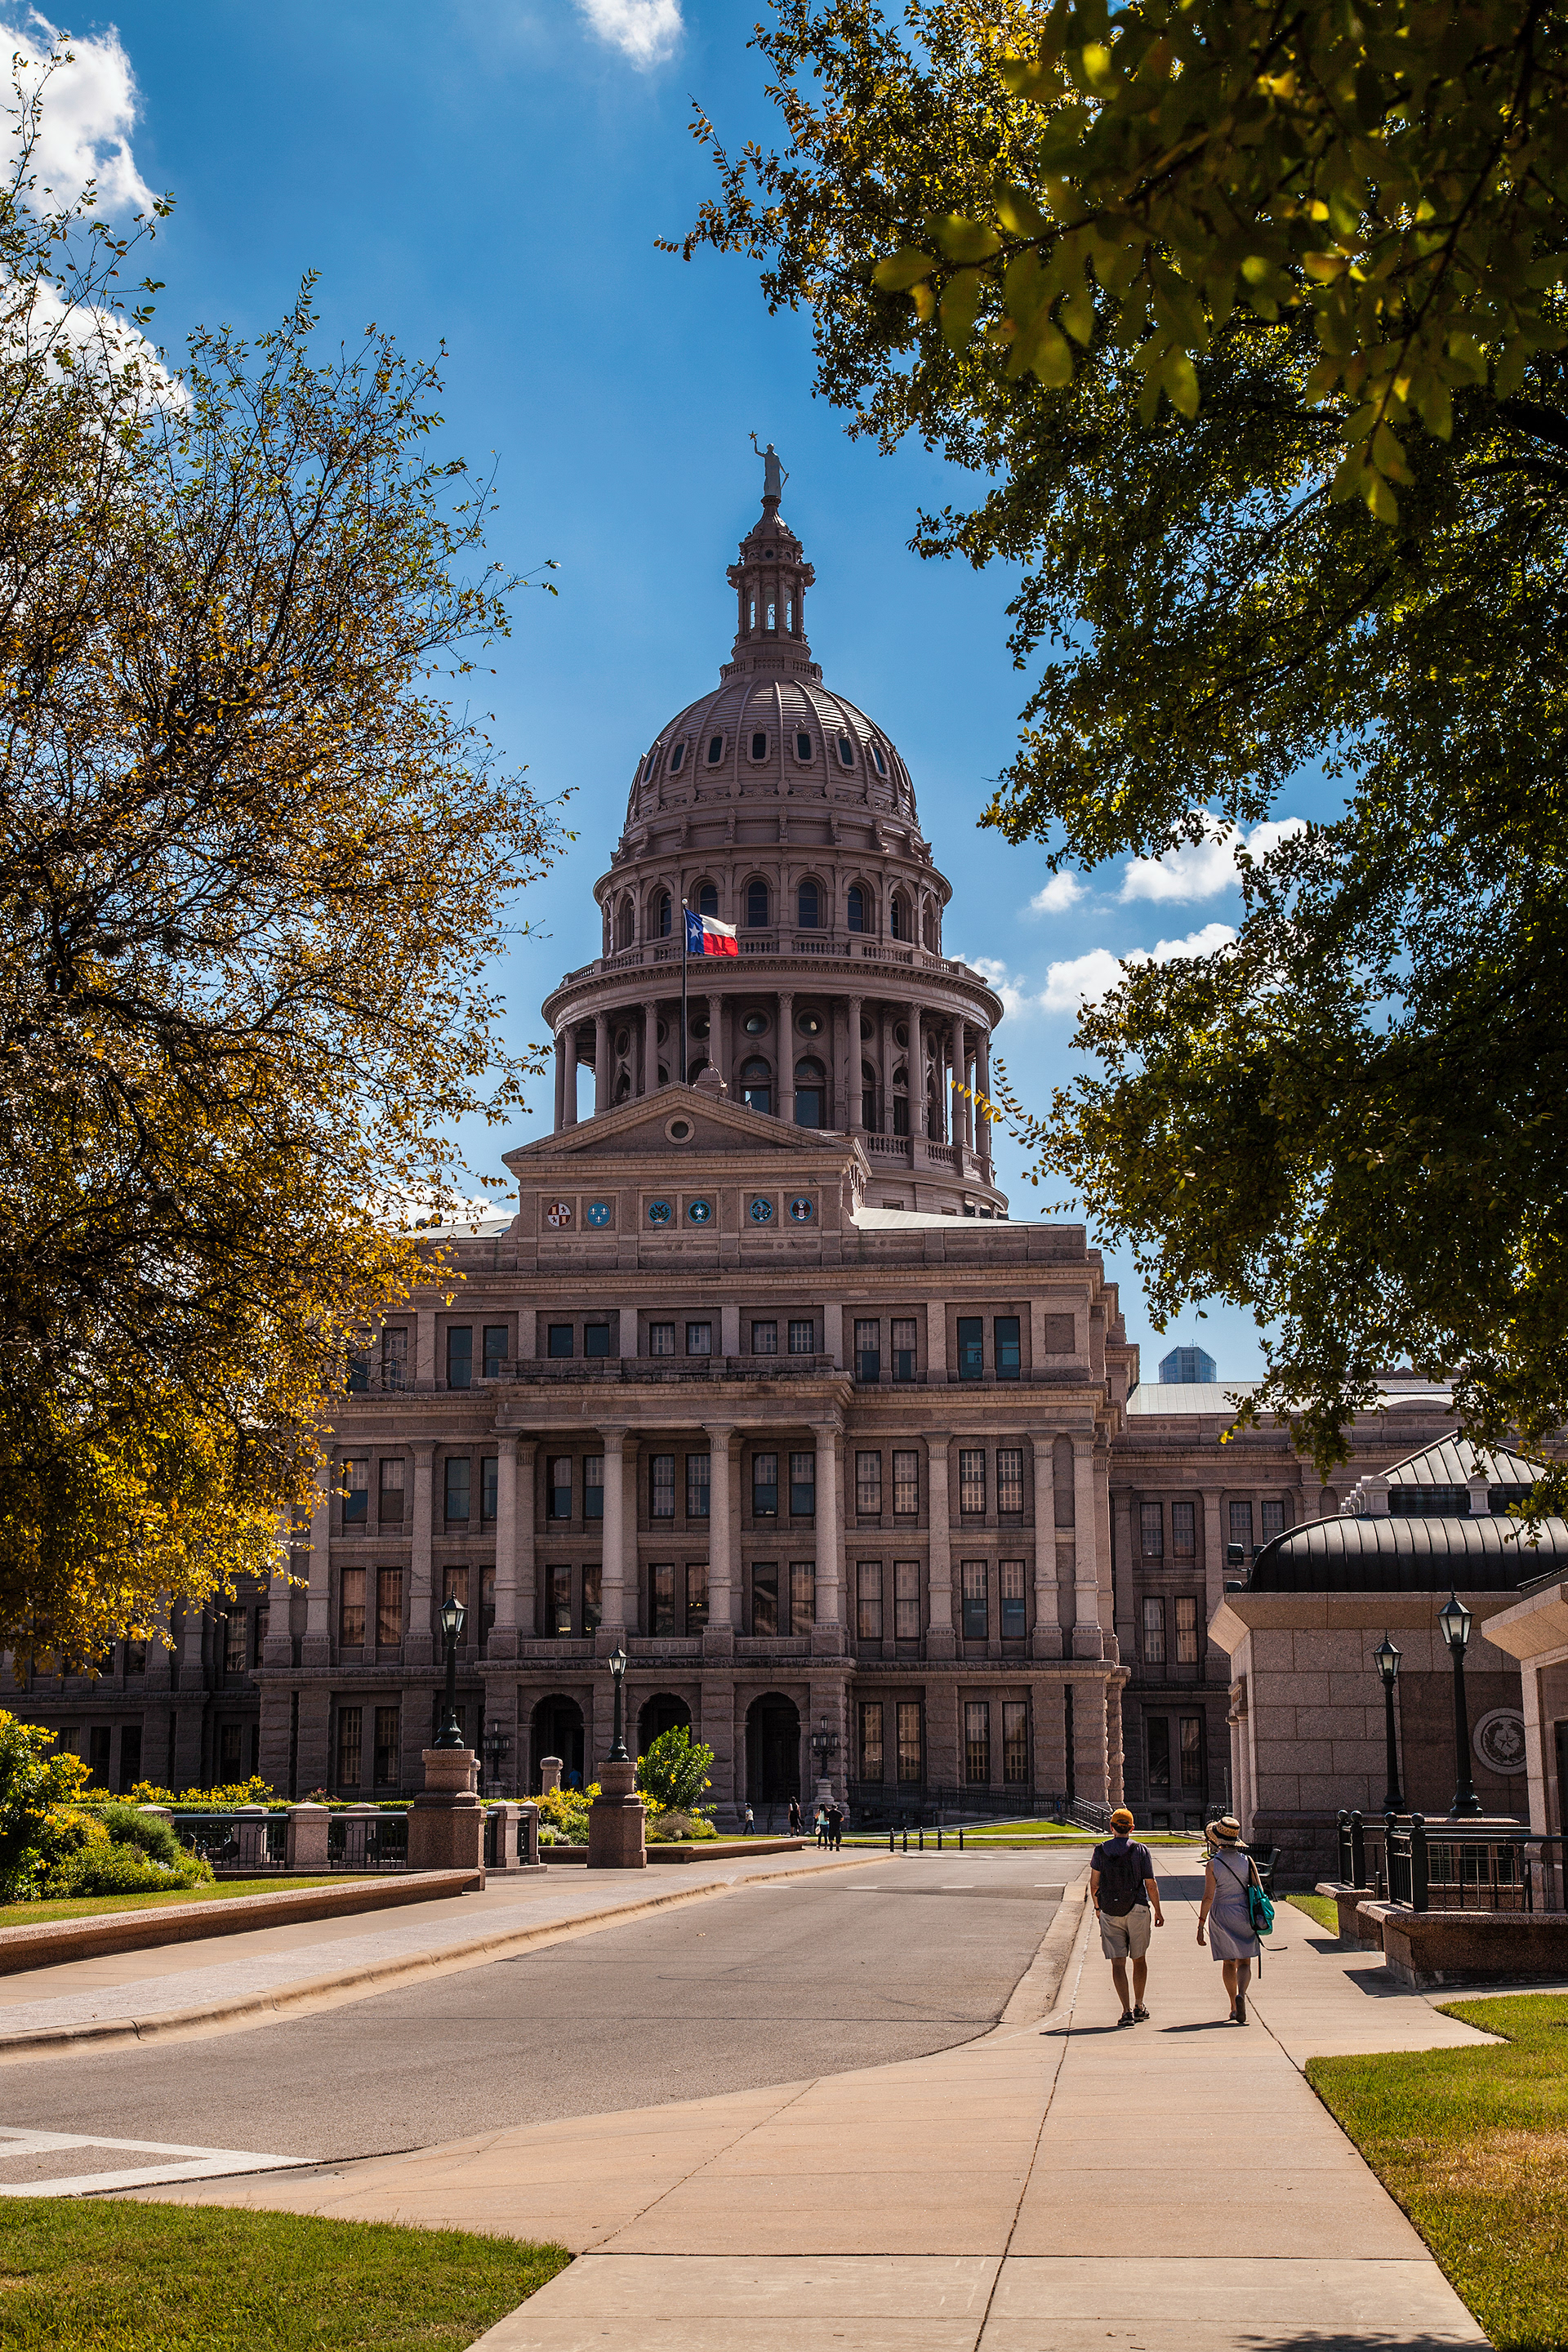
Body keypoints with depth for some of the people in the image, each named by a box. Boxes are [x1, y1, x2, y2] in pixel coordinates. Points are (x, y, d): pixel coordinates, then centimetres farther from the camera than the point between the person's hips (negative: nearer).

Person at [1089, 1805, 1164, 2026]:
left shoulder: (1100, 1851, 1)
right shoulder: (1141, 1851, -3)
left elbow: (1094, 1884, 2)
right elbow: (1151, 1885, -2)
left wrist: (1097, 1907, 18)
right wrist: (1158, 1911, 9)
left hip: (1109, 1913, 0)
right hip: (1137, 1909, 0)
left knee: (1117, 1962, -1)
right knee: (1139, 1959, 16)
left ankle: (1126, 2011, -11)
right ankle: (1139, 2007, 23)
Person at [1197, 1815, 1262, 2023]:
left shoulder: (1213, 1864, -10)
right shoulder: (1247, 1861, -4)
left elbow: (1208, 1897, -14)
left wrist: (1200, 1925, -10)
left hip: (1221, 1915, -1)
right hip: (1245, 1915, 1)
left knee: (1228, 1963, 14)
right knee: (1244, 1963, 5)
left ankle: (1234, 2007, 18)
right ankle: (1240, 1995, -22)